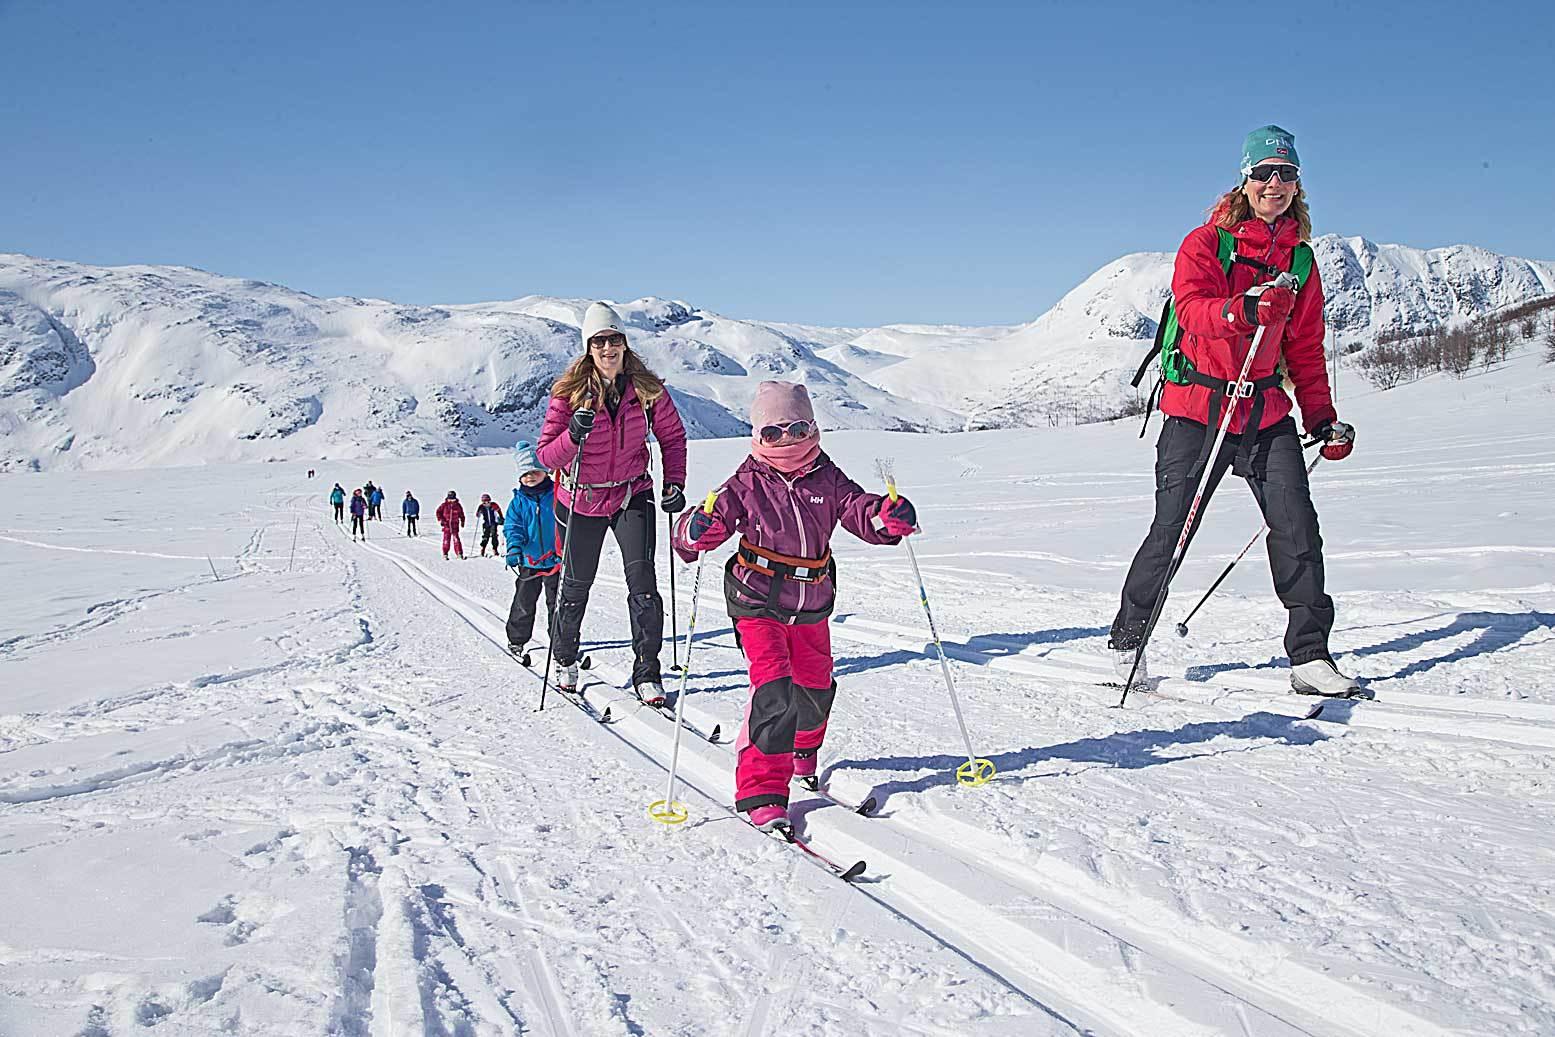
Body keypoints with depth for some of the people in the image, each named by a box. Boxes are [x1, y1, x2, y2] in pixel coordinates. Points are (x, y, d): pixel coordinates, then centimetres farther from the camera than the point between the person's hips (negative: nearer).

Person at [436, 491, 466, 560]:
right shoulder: (444, 505, -1)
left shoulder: (458, 505, 4)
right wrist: (440, 520, -12)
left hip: (455, 525, 0)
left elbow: (461, 514, 18)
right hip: (446, 525, 0)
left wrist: (462, 521, 22)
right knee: (446, 540, 2)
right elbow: (438, 512, 0)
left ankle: (459, 554, -4)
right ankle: (445, 555, 11)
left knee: (456, 539, -7)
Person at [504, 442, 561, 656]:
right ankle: (516, 638, 21)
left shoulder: (556, 494, -3)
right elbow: (512, 525, -2)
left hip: (555, 559, -1)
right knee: (524, 602, 7)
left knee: (556, 602, 5)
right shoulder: (519, 500, 2)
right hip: (529, 560, 1)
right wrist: (514, 547, -21)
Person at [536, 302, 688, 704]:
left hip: (631, 496, 1)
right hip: (582, 500, 0)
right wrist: (573, 436, -34)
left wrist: (674, 483, -6)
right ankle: (565, 659, 36)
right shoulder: (569, 392, -14)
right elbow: (546, 455, -15)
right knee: (576, 584, 12)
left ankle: (647, 671, -2)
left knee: (642, 577, -12)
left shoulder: (646, 389, -9)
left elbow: (673, 436, 6)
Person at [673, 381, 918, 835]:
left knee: (814, 689, 15)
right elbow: (720, 515, -14)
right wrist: (697, 531, -38)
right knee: (774, 691, -17)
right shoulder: (747, 485, -9)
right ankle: (761, 790, -10)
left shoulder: (827, 479, -1)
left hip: (812, 608, 4)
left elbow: (860, 510, -6)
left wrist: (889, 517, -28)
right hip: (759, 605, -4)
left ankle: (801, 750, 47)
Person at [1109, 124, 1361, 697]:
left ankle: (1309, 655, 2)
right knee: (1171, 531, -2)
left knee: (1297, 525, -7)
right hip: (1198, 406, -4)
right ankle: (1127, 638, 16)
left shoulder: (1300, 260, 13)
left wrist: (1322, 416, 9)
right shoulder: (1206, 243, -1)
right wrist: (1243, 310, -40)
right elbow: (1192, 309, -20)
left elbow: (1305, 348, 18)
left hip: (1267, 413, 4)